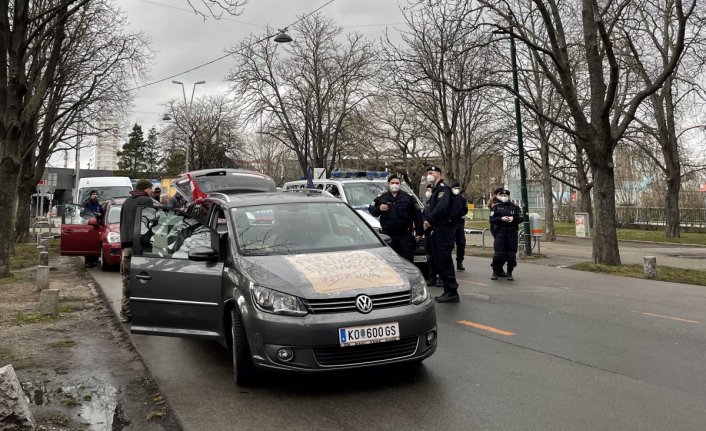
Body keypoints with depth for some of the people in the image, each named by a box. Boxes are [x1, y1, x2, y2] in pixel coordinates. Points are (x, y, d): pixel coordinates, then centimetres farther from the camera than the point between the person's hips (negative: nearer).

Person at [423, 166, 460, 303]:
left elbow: (442, 207, -26)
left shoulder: (443, 188, -10)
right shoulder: (435, 190, 22)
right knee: (439, 261, 12)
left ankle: (452, 293, -7)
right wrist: (430, 222, 5)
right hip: (438, 229, 10)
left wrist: (429, 220, -22)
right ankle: (448, 290, 18)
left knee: (444, 260, -10)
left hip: (445, 228, -10)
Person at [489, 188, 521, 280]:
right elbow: (492, 220, -3)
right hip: (500, 232, -2)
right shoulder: (495, 207, 5)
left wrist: (513, 218, -13)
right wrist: (501, 219, -18)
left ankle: (509, 273, 16)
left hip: (512, 232, 2)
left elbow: (521, 218, 6)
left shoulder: (515, 207, 9)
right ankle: (495, 272, 8)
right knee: (499, 253, -6)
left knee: (511, 254, 2)